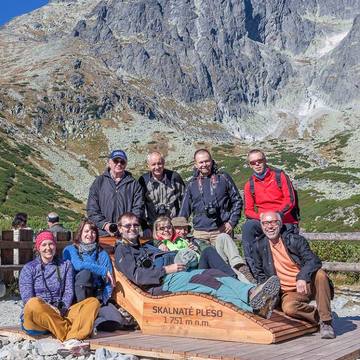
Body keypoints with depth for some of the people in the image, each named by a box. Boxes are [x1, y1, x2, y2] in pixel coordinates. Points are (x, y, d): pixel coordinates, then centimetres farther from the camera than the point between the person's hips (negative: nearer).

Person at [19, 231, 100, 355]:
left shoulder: (65, 265, 17)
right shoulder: (29, 268, 8)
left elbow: (69, 292, 6)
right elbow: (27, 298, -4)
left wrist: (62, 310, -14)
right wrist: (48, 308, -20)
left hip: (61, 314, 3)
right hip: (36, 317, -3)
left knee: (93, 302, -19)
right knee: (34, 304, -38)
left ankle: (71, 340, -44)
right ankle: (72, 335, -37)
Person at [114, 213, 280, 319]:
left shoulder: (147, 246, 37)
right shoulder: (122, 251, 12)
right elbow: (137, 275, -5)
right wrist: (166, 270, -11)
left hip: (176, 274, 8)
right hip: (162, 283, -7)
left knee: (213, 274, -22)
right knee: (208, 282, -30)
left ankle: (251, 292, -45)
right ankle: (252, 307, -49)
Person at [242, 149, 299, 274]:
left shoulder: (279, 176, 2)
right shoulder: (249, 185, 11)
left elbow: (290, 200, -6)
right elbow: (248, 210, 6)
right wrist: (262, 218, -15)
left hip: (286, 222, -1)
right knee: (248, 226, -28)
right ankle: (253, 268, -31)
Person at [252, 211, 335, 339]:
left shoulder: (295, 239, -3)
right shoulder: (259, 246, 5)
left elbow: (313, 260, -17)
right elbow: (259, 274, 17)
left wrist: (302, 277, -36)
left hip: (307, 285, 0)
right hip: (288, 292, 1)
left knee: (320, 274, -33)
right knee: (289, 308, -34)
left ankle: (326, 321, -21)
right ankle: (319, 317, -5)